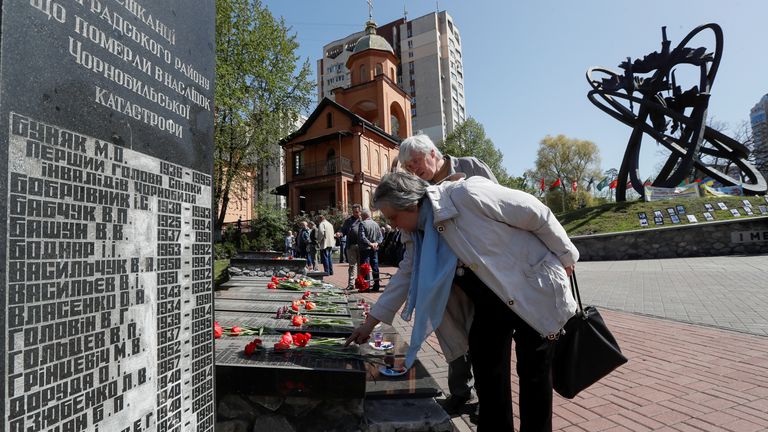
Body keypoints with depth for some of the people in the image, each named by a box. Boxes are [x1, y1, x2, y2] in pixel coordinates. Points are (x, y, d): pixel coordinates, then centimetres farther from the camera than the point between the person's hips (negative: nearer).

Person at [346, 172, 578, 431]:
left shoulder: (467, 195, -28)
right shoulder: (415, 234, -4)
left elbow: (537, 213, -19)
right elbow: (406, 275, 7)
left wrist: (565, 257, -5)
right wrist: (371, 321, 9)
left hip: (532, 292, -6)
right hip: (489, 304, 6)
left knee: (533, 372, 5)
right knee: (486, 370, 10)